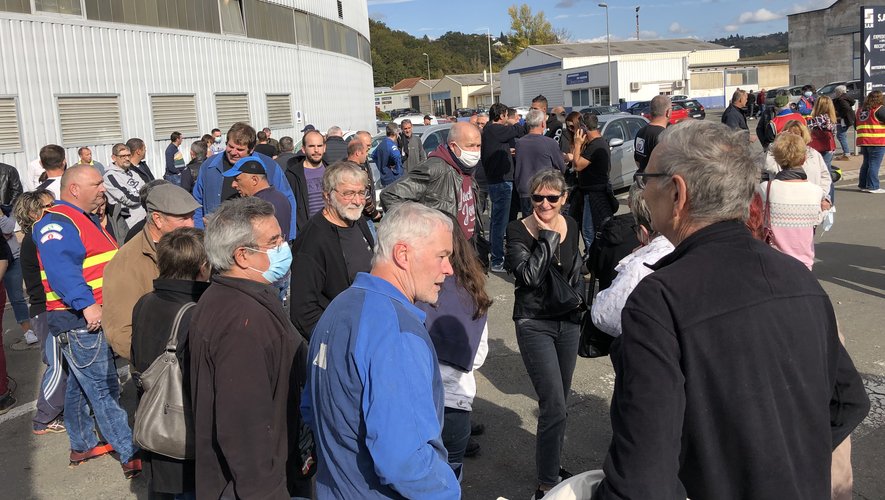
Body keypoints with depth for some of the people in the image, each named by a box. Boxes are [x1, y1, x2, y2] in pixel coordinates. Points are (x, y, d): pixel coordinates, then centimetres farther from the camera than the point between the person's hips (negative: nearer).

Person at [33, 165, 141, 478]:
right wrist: (87, 305, -38)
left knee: (81, 384, 20)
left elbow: (105, 263, 25)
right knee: (104, 389, -7)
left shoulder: (85, 219, 17)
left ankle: (82, 446, 33)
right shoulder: (58, 223, -16)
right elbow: (61, 268, -31)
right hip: (79, 321, -11)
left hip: (95, 317, 11)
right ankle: (131, 457, -3)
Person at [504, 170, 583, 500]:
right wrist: (547, 236, -22)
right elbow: (530, 275, -25)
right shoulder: (518, 231, -13)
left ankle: (552, 464, 36)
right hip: (535, 324, -6)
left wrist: (578, 296, 8)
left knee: (559, 401, 16)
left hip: (568, 321, 6)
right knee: (555, 406, -11)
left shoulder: (570, 226, 3)